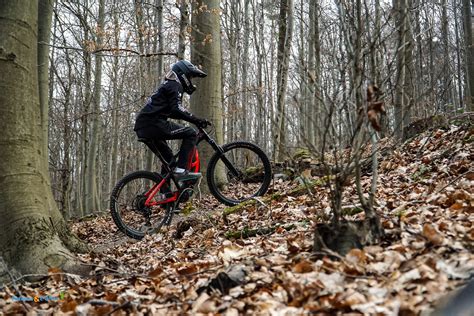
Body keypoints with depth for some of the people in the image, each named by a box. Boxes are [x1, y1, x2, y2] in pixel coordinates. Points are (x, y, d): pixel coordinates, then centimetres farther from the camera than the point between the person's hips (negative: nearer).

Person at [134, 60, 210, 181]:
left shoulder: (167, 85, 29)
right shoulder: (175, 85, -2)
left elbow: (171, 111, 34)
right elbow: (177, 109, -18)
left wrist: (194, 119, 29)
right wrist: (196, 120, -16)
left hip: (143, 128, 10)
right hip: (153, 124, -10)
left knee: (168, 160, 24)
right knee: (191, 133, -8)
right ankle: (180, 170, -14)